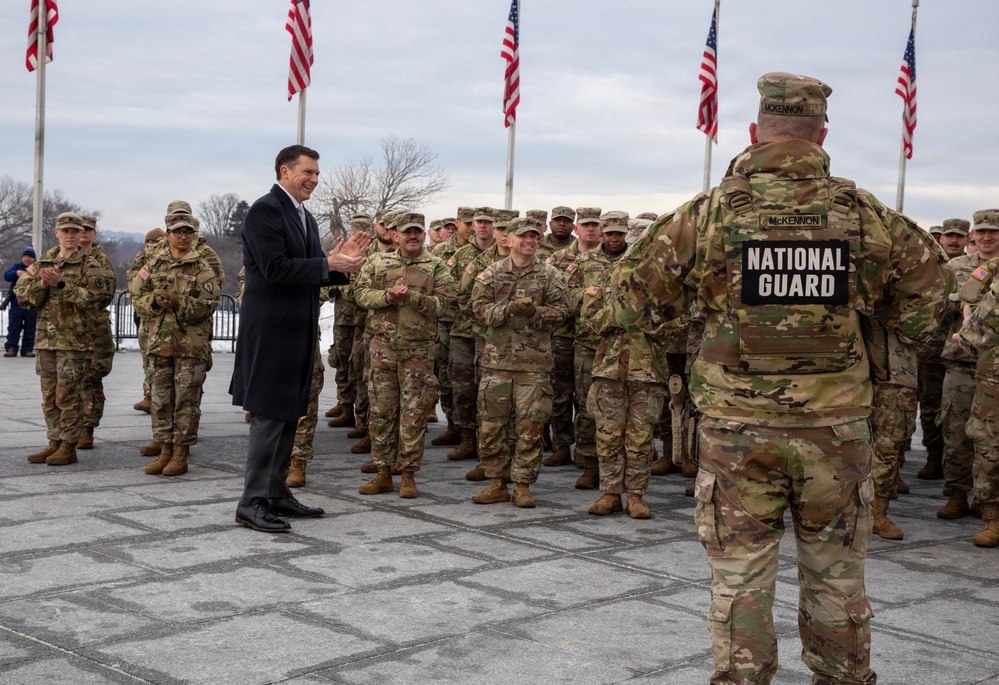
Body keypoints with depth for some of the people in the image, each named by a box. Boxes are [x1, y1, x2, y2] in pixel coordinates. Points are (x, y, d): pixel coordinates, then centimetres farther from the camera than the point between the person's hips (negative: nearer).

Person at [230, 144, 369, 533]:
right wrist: (328, 264, -19)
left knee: (288, 415, 13)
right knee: (269, 416, -7)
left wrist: (341, 261, 1)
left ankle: (276, 494, 22)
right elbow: (276, 269, -21)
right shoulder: (265, 210, -12)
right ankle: (252, 503, -1)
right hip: (271, 329, -9)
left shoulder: (304, 217, 17)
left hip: (298, 331, 9)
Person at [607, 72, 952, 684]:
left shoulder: (710, 213, -5)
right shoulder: (864, 214, -1)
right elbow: (927, 291, 13)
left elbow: (633, 300, 1)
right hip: (837, 426, 1)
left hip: (737, 425, -1)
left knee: (740, 576, 8)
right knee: (836, 576, 15)